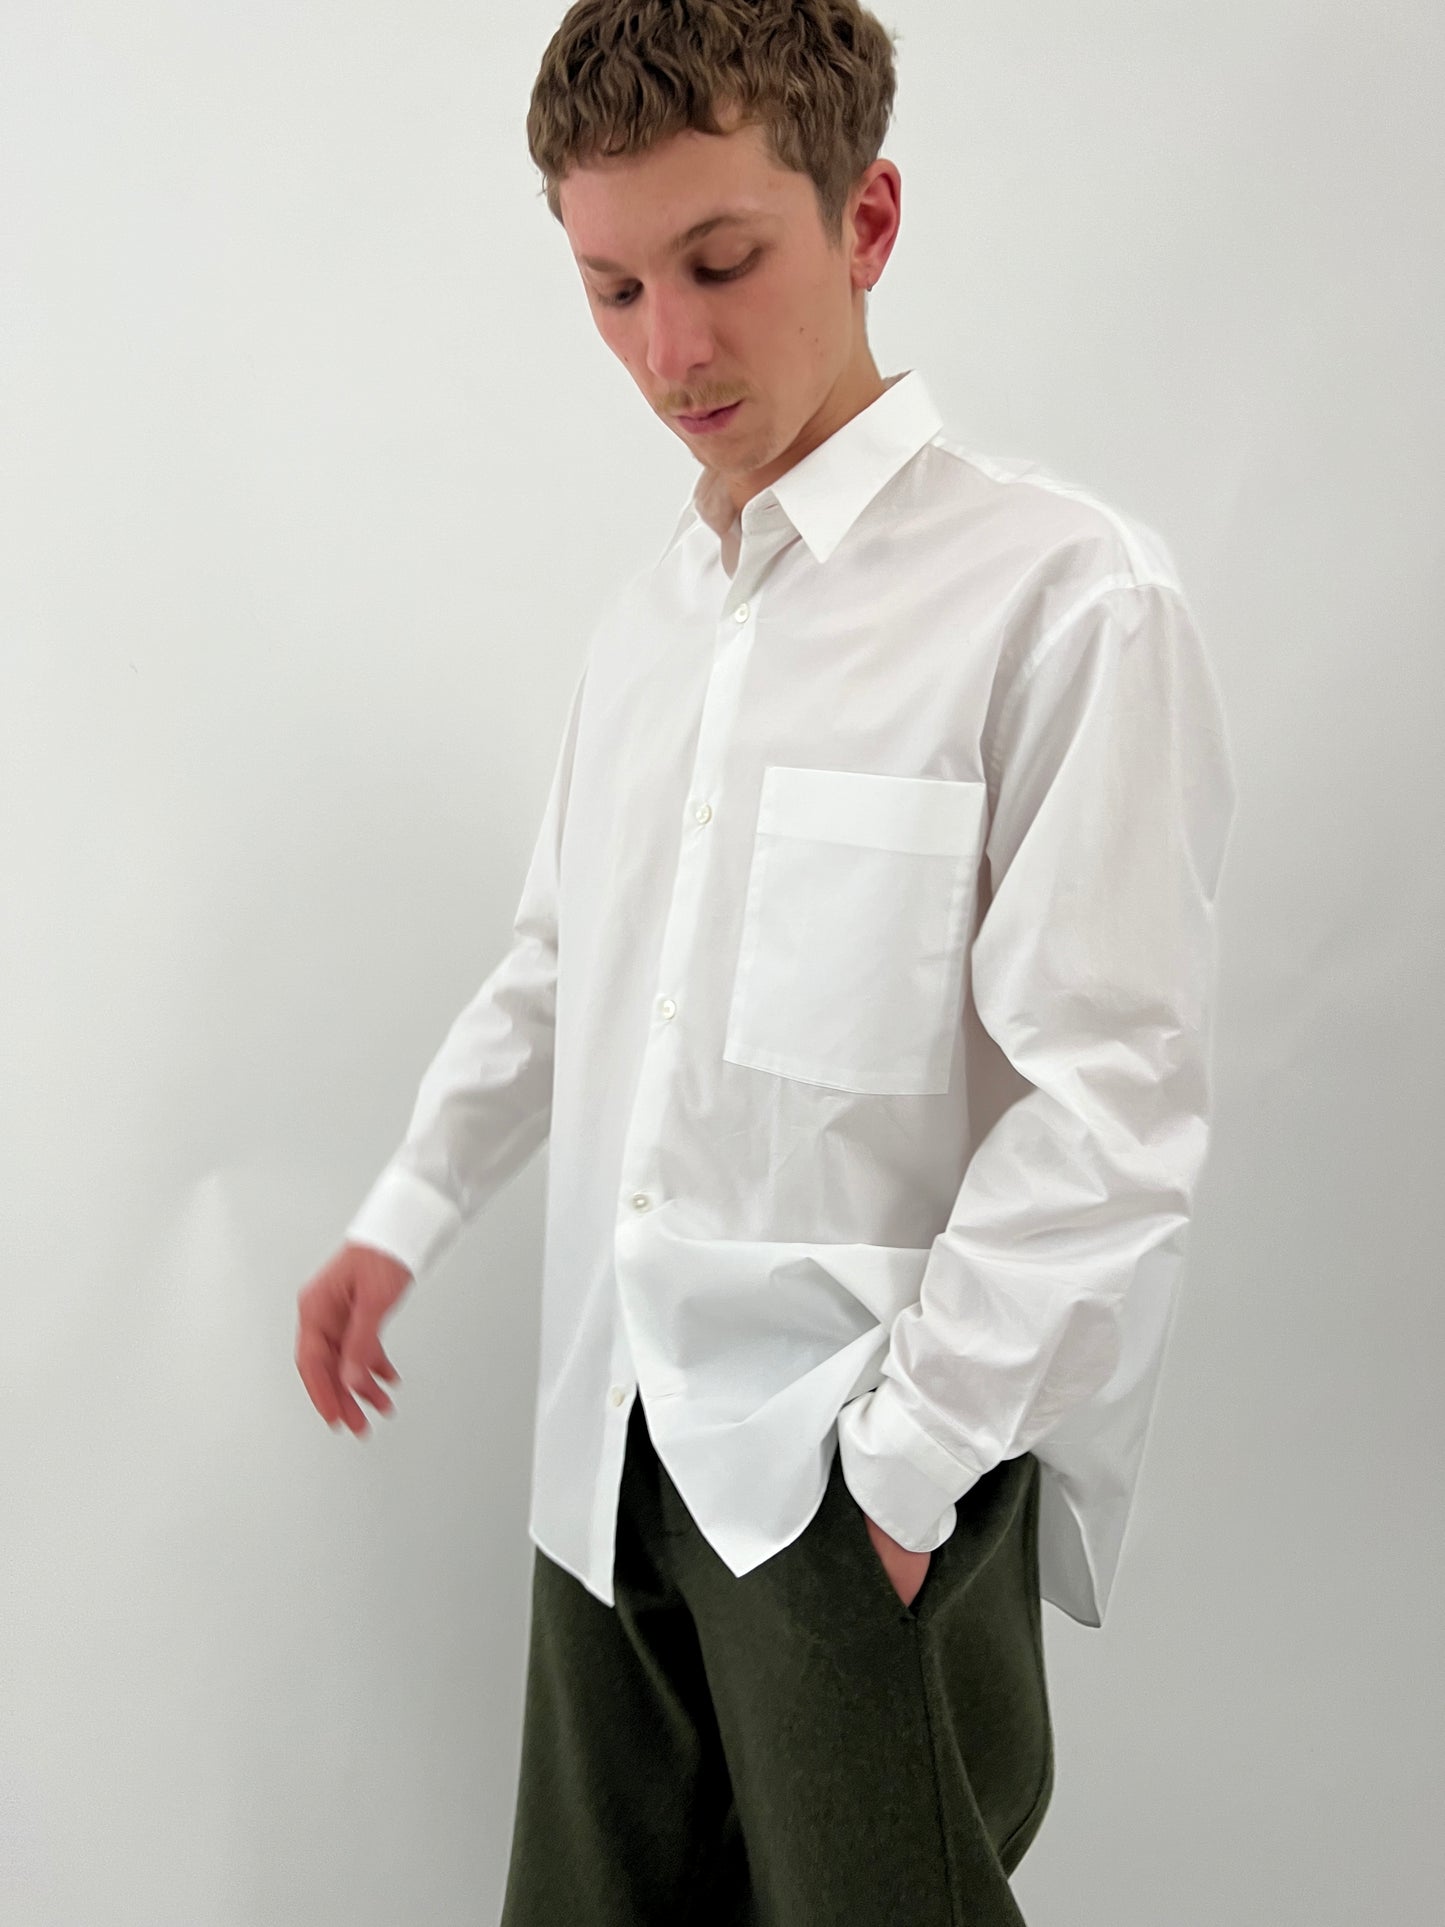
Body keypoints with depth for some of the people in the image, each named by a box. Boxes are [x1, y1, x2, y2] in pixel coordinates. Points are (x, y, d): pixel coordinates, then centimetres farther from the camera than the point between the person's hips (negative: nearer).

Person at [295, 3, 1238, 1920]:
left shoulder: (1066, 596, -14)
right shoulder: (648, 613, 10)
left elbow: (1112, 1100, -16)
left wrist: (907, 1455, -13)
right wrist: (403, 1218, 16)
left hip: (871, 1467, -6)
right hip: (619, 1423, 6)